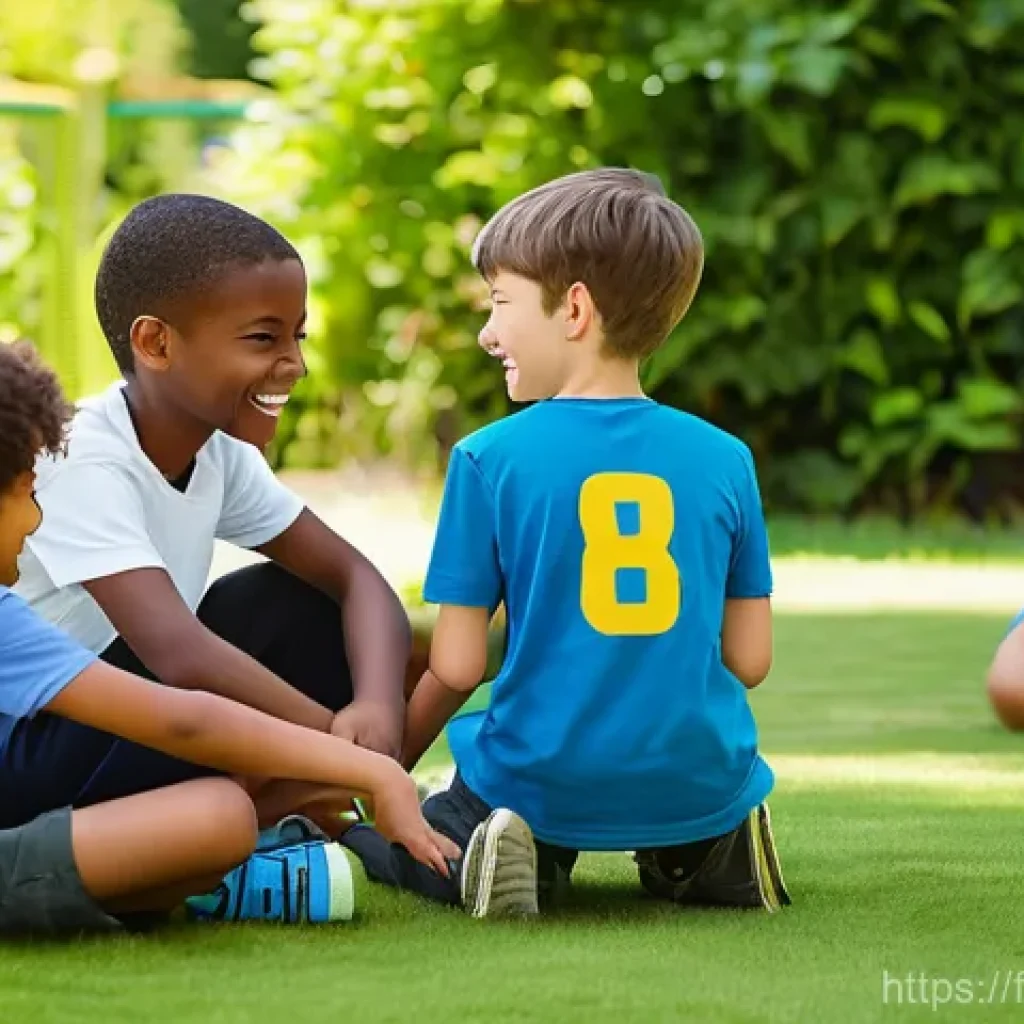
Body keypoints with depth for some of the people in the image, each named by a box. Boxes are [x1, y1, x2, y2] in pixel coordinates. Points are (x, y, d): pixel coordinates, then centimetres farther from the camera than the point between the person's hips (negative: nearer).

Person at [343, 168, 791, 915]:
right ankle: (703, 856, 4)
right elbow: (749, 659, 4)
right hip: (697, 786, 3)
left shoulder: (490, 459, -7)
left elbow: (456, 665, -4)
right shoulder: (725, 459, 1)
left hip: (544, 783, -3)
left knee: (375, 841, 20)